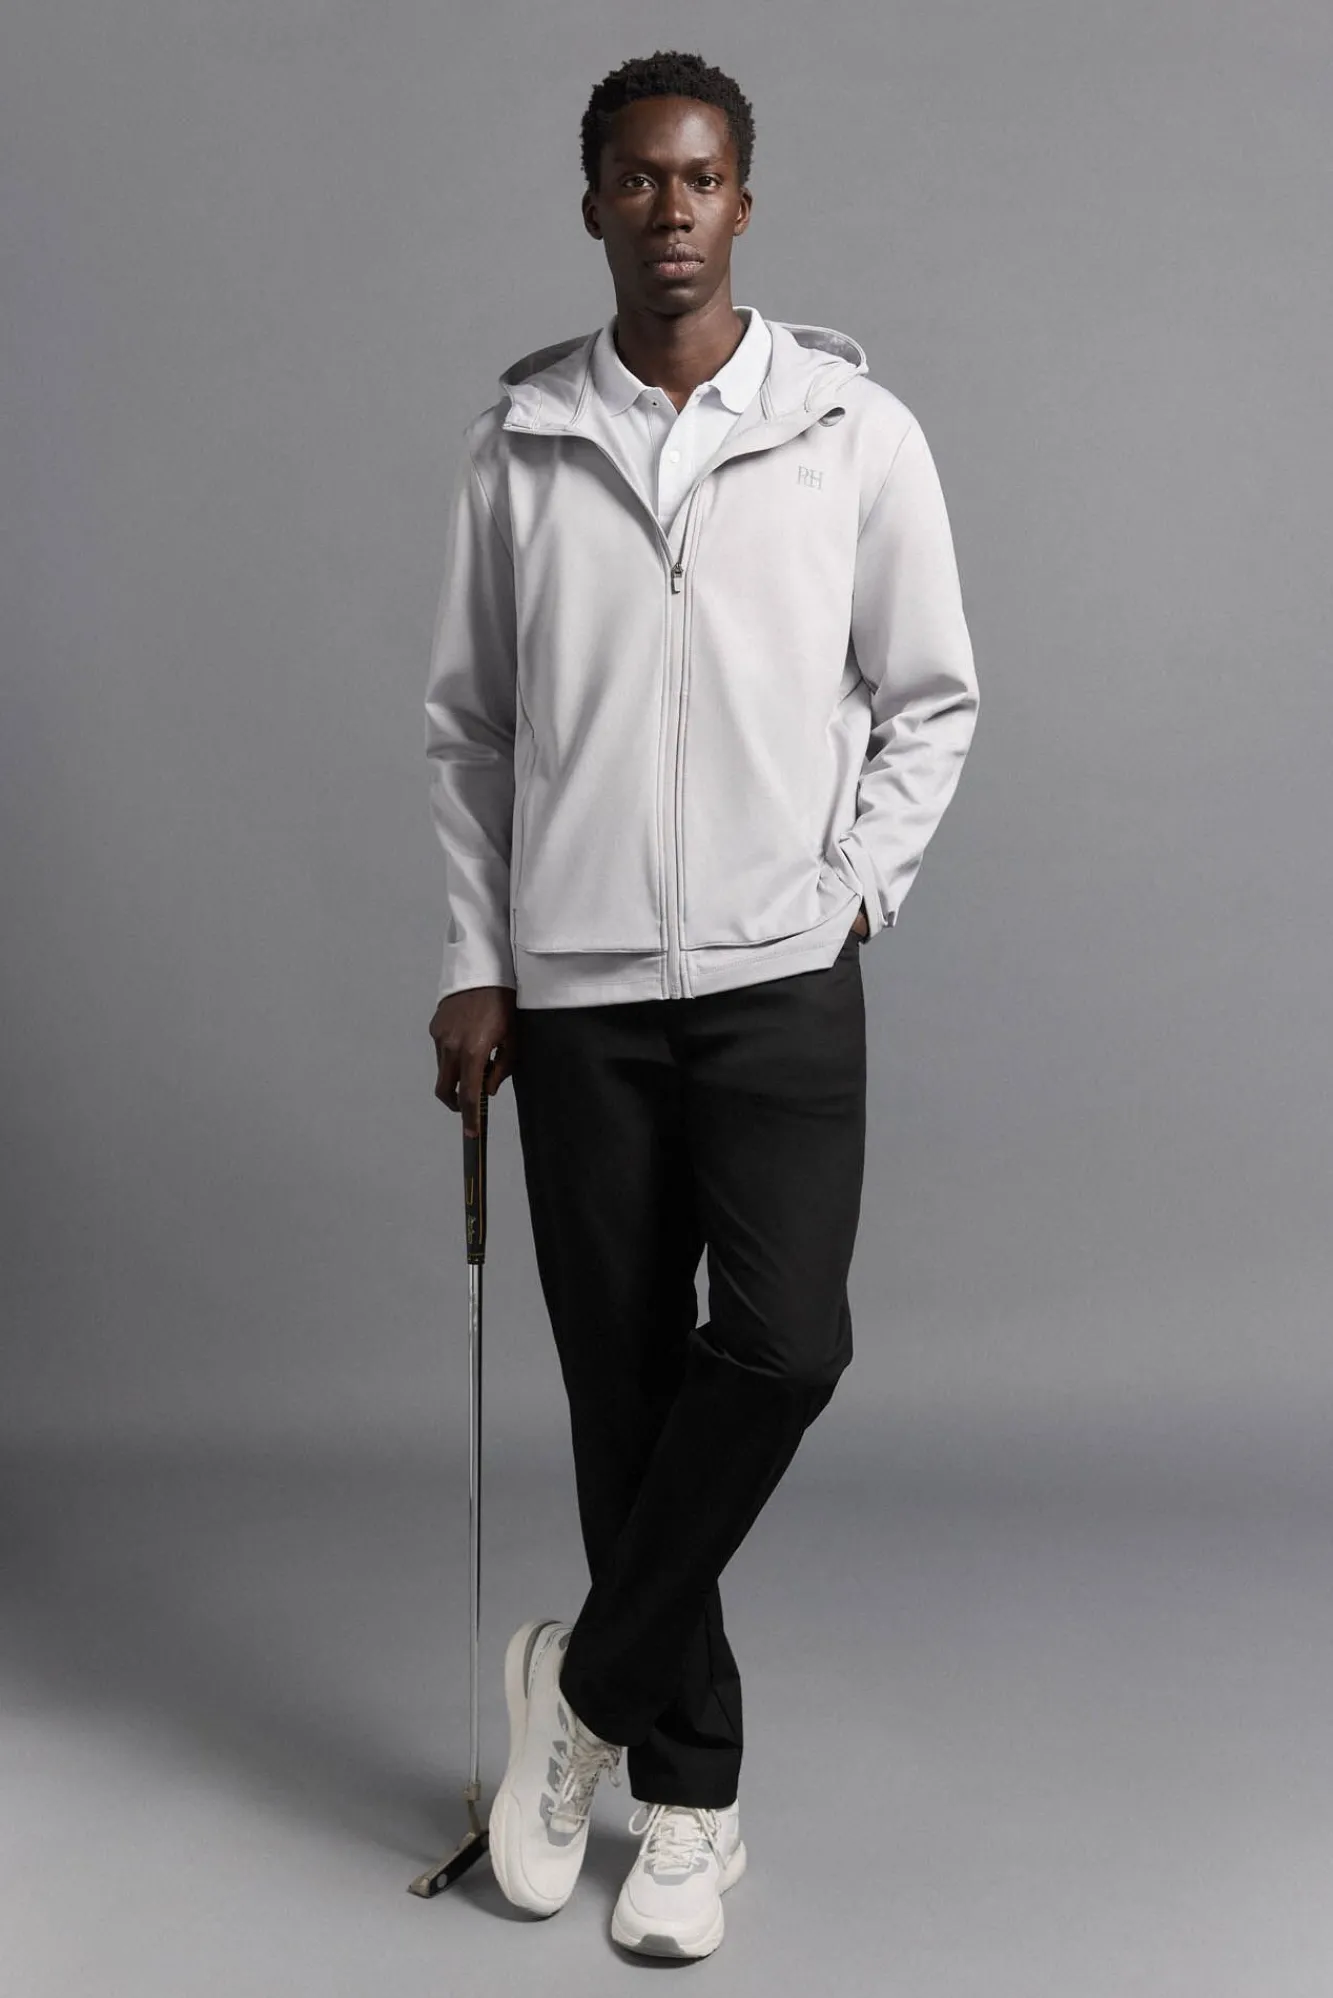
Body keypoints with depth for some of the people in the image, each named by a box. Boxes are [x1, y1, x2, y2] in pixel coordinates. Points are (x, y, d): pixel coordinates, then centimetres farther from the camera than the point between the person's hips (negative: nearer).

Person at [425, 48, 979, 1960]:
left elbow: (931, 699, 8)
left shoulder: (856, 428, 2)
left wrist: (857, 883, -4)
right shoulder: (518, 443, 6)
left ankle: (587, 1677, 11)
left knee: (783, 1341, -14)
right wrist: (472, 963, 4)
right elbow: (468, 724, 9)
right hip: (575, 989, 1)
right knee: (624, 1381, 5)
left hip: (782, 975, -1)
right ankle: (688, 1792, 21)